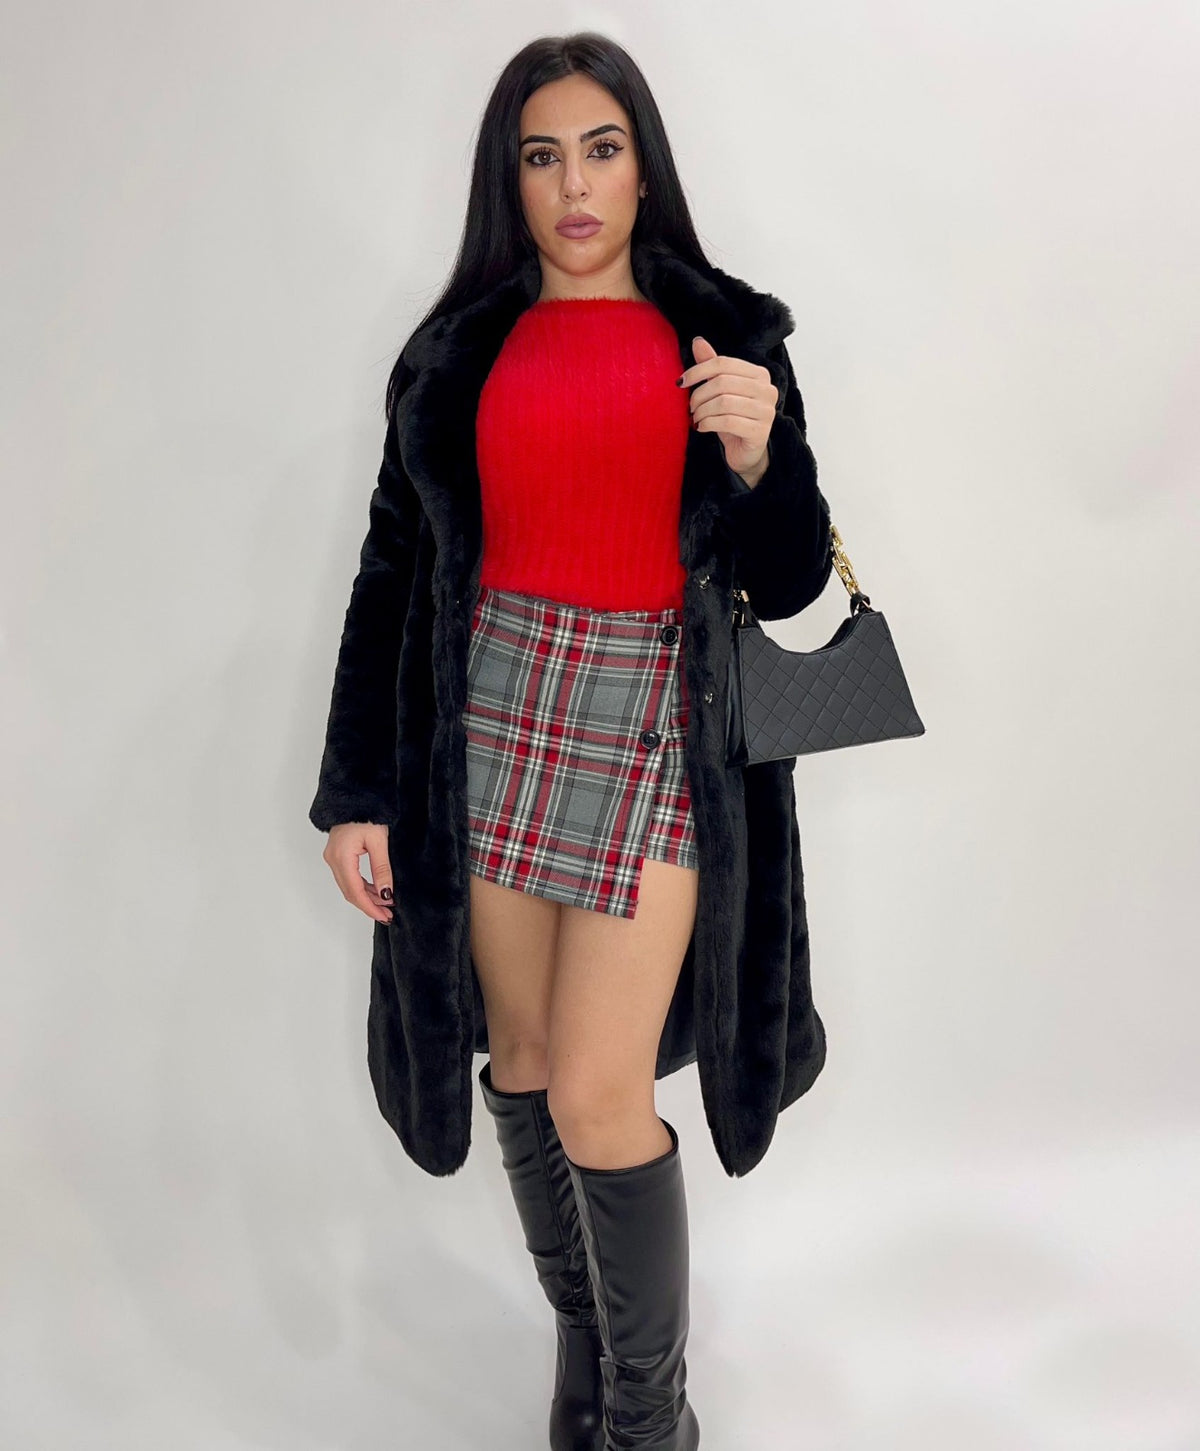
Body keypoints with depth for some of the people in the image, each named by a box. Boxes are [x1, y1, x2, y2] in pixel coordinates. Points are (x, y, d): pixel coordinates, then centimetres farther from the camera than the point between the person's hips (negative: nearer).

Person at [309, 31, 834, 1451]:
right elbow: (393, 574, 7)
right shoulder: (459, 352, 9)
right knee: (522, 1063, 10)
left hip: (654, 723, -2)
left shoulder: (725, 335, 5)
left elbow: (787, 584, 4)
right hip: (493, 709, 3)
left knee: (598, 1096, -6)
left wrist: (757, 456, -16)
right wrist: (354, 791, 3)